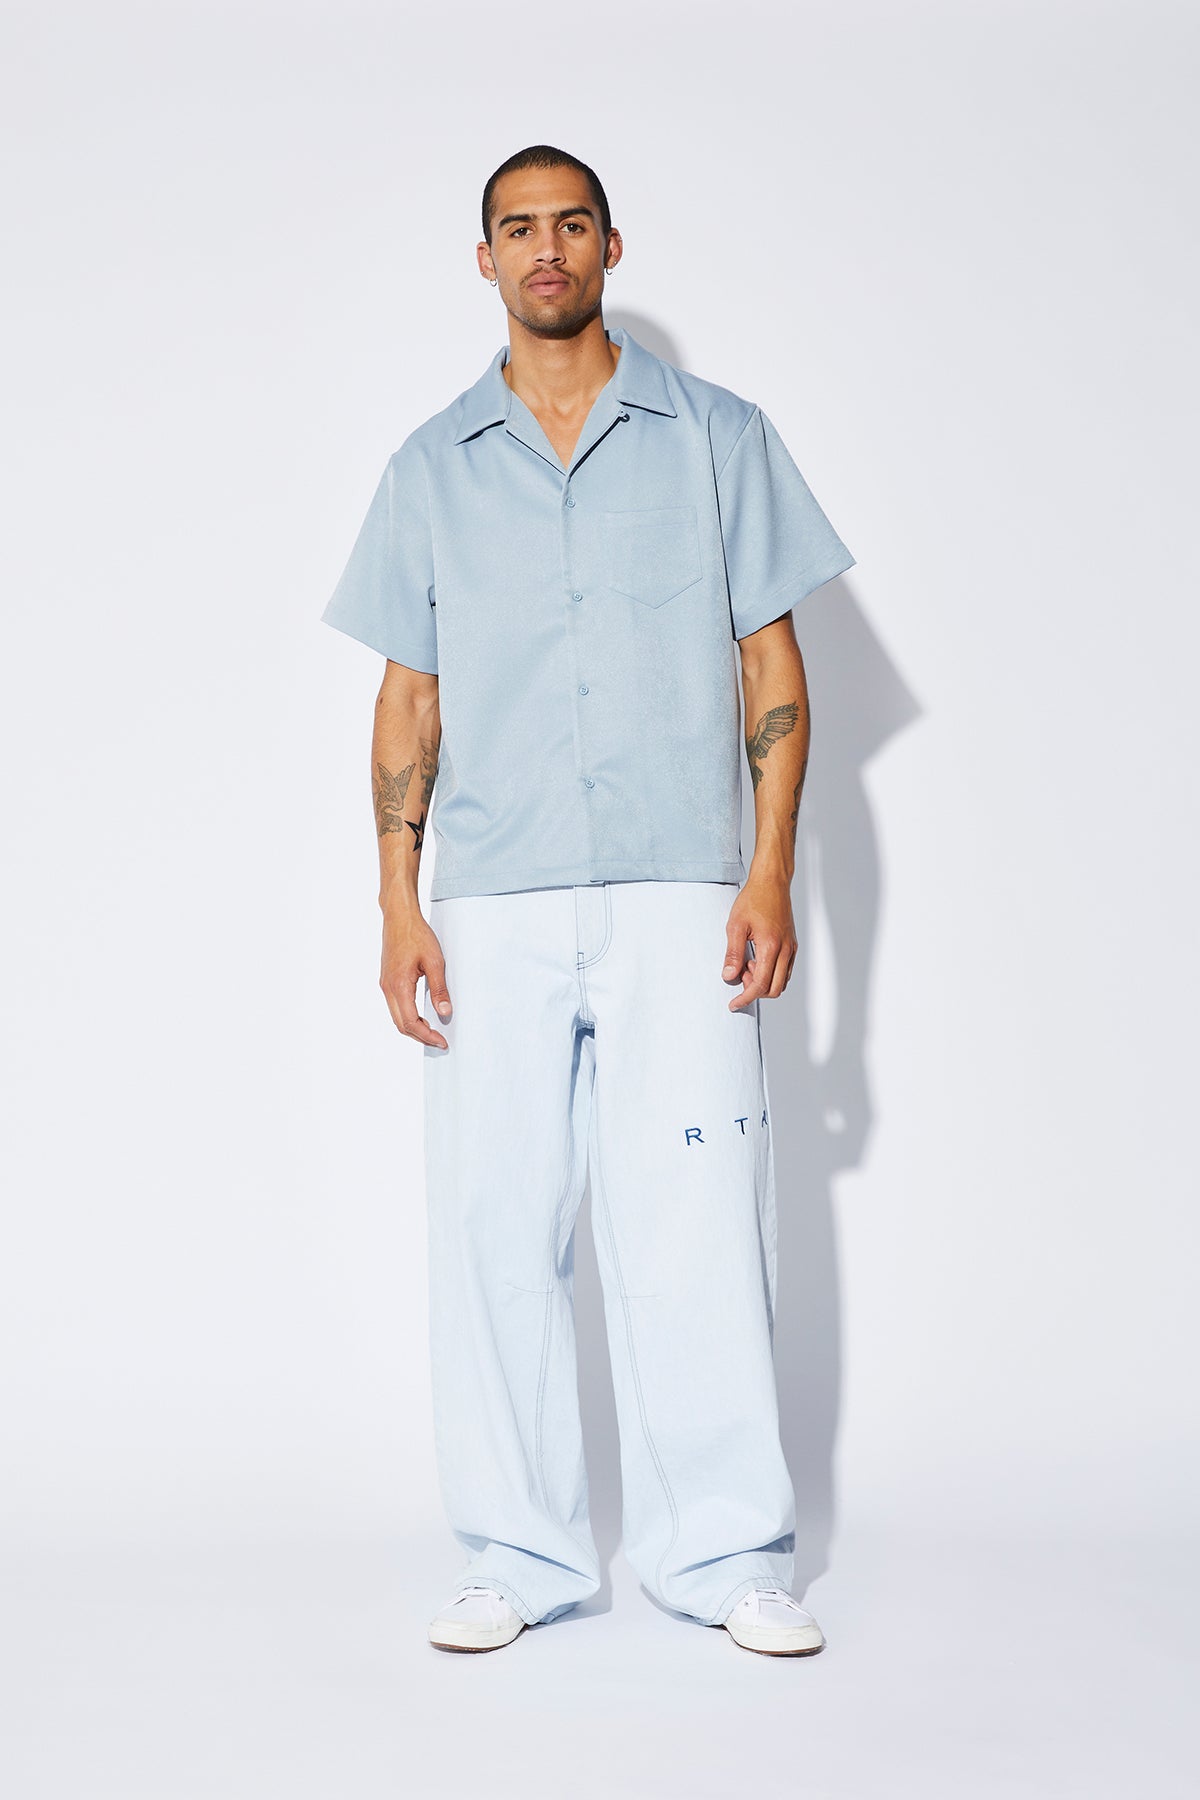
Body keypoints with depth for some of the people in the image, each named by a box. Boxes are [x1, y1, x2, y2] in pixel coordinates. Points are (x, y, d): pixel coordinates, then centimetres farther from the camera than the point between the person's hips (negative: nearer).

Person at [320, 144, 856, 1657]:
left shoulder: (716, 437, 10)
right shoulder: (433, 469, 14)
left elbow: (774, 663, 7)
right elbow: (409, 695, 12)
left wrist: (772, 871, -4)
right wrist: (399, 905, 3)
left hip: (680, 902, -1)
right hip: (496, 909, 2)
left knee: (695, 1229, -3)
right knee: (494, 1228, 2)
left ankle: (725, 1556, 9)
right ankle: (516, 1556, 14)